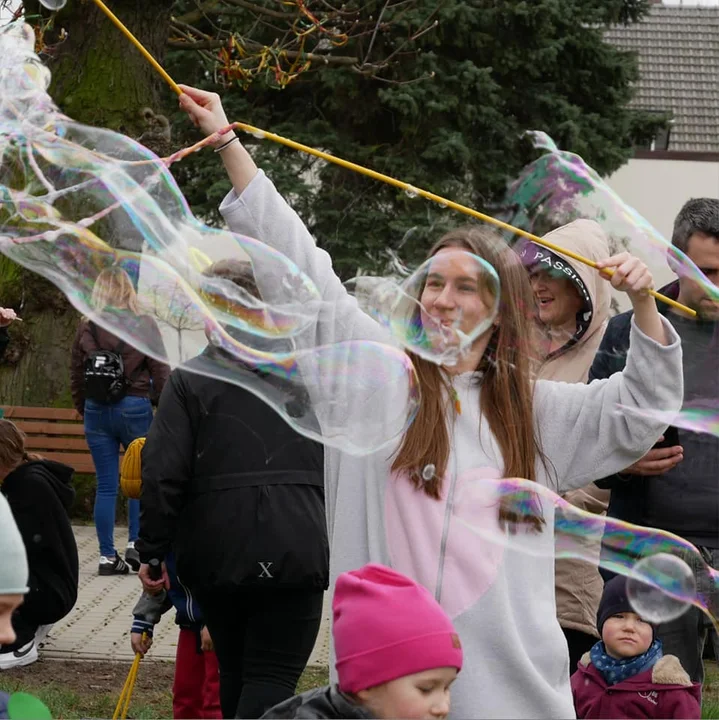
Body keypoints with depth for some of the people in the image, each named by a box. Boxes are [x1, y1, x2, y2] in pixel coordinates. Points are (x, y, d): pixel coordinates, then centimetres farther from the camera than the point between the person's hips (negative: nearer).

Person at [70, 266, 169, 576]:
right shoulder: (144, 325, -6)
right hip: (135, 408, -2)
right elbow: (161, 373, -5)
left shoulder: (86, 327, 2)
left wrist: (84, 411, 20)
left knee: (106, 485, 5)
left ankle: (107, 556, 6)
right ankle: (135, 544, 3)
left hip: (97, 410, 2)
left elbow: (77, 376, 8)